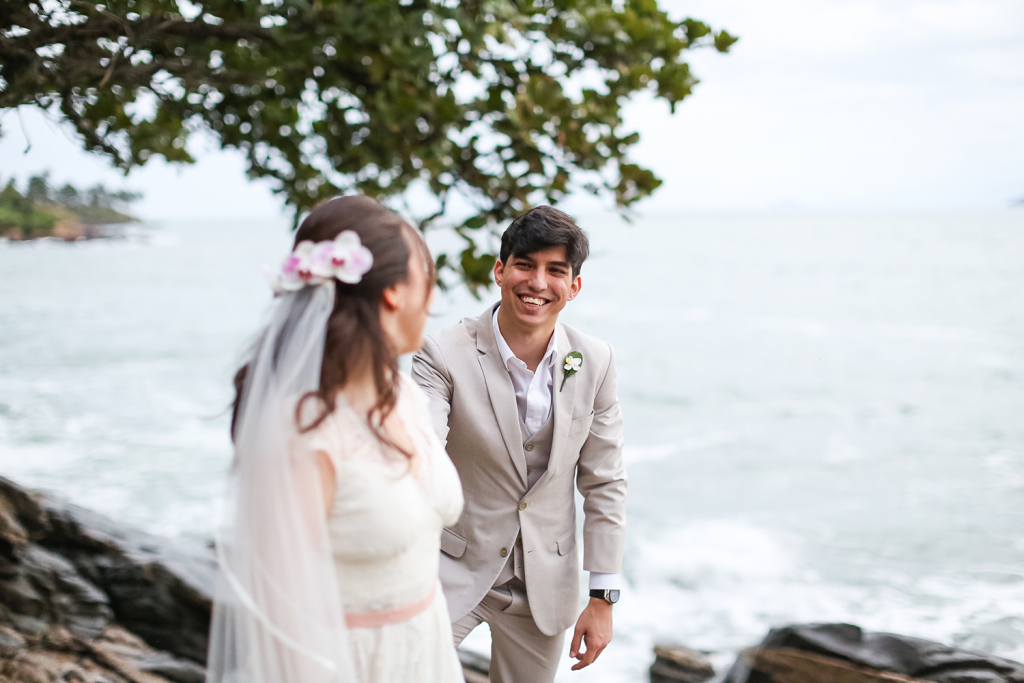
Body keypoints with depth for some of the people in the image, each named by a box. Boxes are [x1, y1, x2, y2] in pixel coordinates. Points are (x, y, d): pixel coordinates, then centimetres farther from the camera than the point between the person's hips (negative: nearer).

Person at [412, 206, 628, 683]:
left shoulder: (595, 363, -5)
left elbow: (604, 482, 2)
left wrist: (603, 599, 2)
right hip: (454, 572, -3)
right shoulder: (445, 355, -15)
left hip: (547, 584, 3)